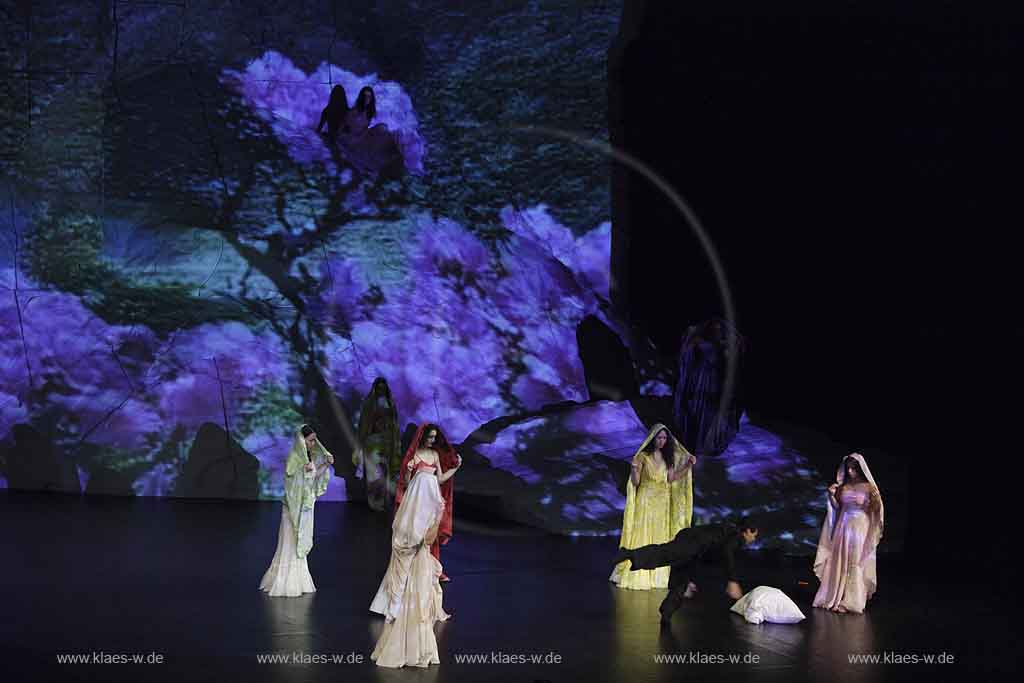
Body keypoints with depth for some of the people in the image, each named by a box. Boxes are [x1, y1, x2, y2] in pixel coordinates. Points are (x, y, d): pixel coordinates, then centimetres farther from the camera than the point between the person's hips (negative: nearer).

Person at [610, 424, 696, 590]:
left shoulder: (667, 457, 8)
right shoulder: (643, 456, -7)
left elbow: (671, 478, 4)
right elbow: (635, 482, -10)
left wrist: (688, 465, 0)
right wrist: (635, 469, -30)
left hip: (663, 503, 5)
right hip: (646, 501, -5)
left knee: (661, 538, 7)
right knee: (642, 538, -4)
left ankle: (658, 575, 13)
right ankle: (637, 575, 0)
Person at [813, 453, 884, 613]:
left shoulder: (868, 487, -5)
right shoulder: (843, 487, 6)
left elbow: (874, 510, -5)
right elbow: (836, 507, 10)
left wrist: (875, 500, -24)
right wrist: (831, 495, -5)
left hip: (860, 528, -4)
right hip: (843, 527, 4)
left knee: (856, 564, 0)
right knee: (840, 563, 6)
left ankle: (852, 601, 5)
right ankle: (835, 599, 14)